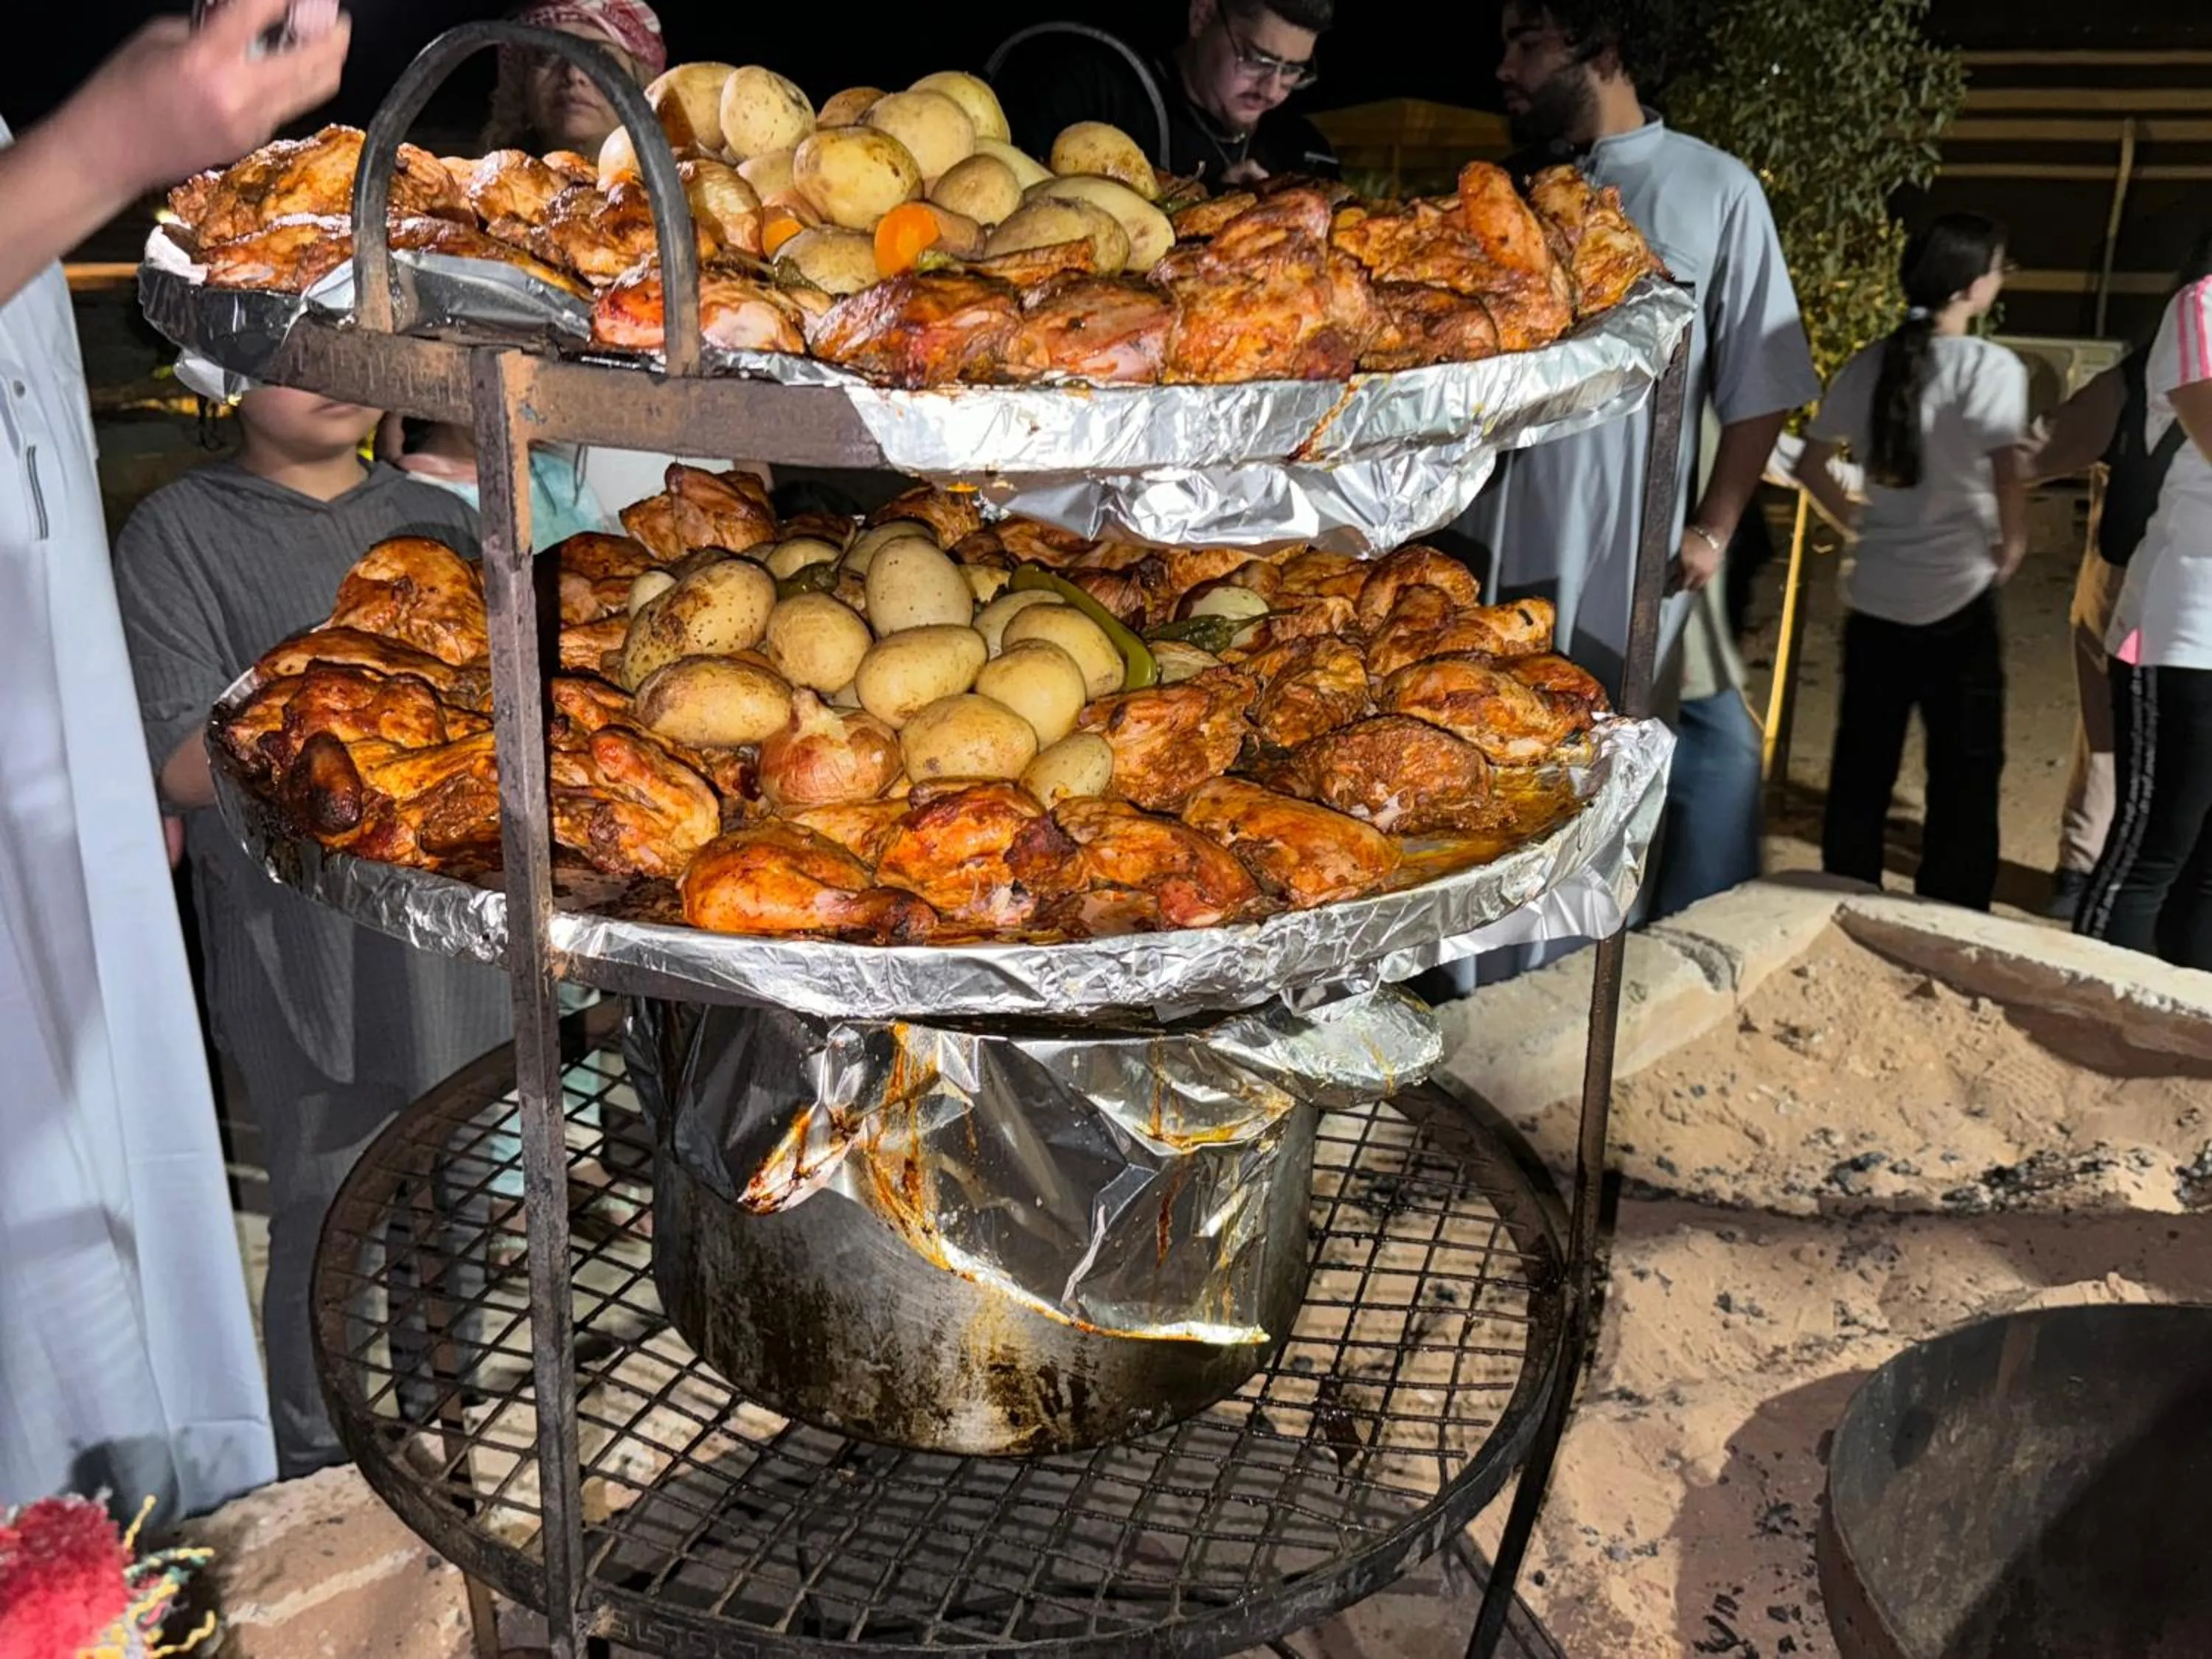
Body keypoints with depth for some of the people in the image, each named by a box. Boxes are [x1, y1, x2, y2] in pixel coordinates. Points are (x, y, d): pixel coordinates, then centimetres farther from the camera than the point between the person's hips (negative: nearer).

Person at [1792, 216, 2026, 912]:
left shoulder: (1869, 364, 5)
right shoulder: (1991, 368, -11)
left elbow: (1809, 463, 10)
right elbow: (2007, 478, -21)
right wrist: (2012, 550, -6)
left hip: (1874, 595, 5)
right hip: (1958, 596, -5)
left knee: (1862, 765, 13)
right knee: (1964, 772, 6)